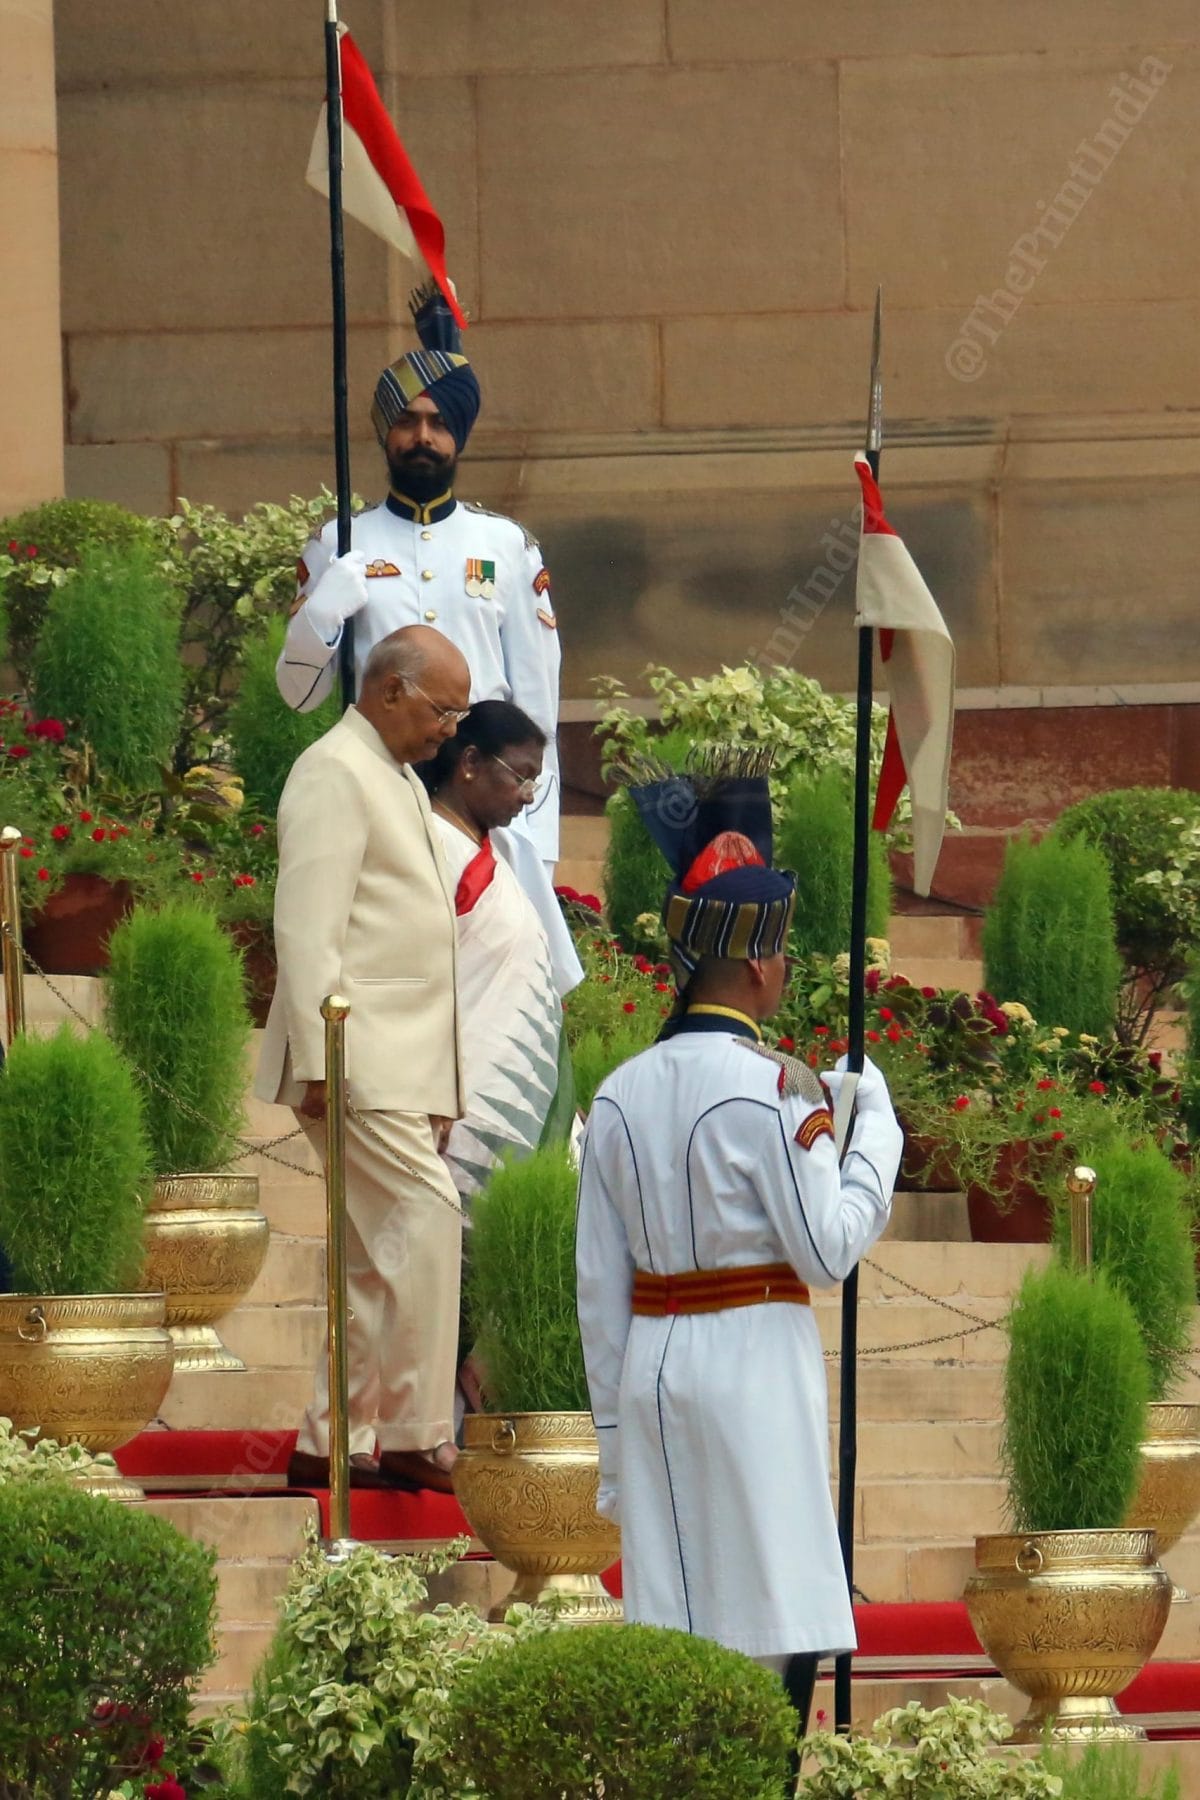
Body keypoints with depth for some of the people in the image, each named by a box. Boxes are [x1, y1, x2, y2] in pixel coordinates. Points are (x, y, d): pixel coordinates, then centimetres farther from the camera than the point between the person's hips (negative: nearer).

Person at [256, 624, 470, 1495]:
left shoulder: (399, 783, 22)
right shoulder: (335, 774, -9)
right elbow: (309, 927, -16)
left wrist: (440, 1085, 21)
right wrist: (318, 1059, -22)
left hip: (406, 1062, 10)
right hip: (359, 1056, -10)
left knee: (377, 1255, 8)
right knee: (426, 1218, -16)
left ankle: (336, 1442, 11)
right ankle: (414, 1434, -14)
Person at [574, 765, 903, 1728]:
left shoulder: (620, 1095, 7)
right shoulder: (775, 1086, -11)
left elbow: (600, 1286, 9)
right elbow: (829, 1250, -9)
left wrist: (614, 1430, 15)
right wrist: (876, 1126, 2)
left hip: (652, 1362, 6)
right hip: (756, 1360, -6)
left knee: (670, 1628, 7)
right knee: (780, 1642, -3)